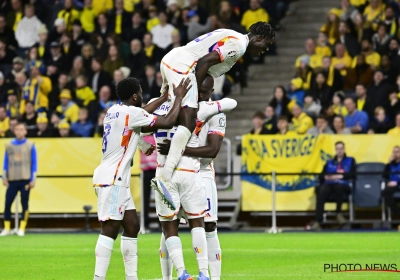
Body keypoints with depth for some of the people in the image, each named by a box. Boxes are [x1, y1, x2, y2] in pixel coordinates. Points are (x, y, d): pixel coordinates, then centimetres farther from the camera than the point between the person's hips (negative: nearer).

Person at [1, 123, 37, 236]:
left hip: (25, 180, -2)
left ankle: (22, 228, 3)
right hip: (12, 180, 2)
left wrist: (33, 179, -3)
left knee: (24, 204, -2)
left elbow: (34, 163, 3)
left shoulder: (30, 145, 4)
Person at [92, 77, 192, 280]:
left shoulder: (114, 111, 13)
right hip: (111, 179, -10)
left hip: (116, 180, 10)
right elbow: (168, 122, -12)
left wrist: (165, 97, 41)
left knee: (132, 226, 11)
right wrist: (179, 97, 1)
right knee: (110, 229, -12)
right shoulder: (131, 113, -13)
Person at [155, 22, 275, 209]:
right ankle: (165, 177, -29)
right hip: (181, 65, -11)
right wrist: (195, 92, -12)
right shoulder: (238, 44, -9)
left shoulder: (232, 38, 22)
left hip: (170, 60, 11)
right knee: (188, 122, -18)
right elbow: (205, 61, -17)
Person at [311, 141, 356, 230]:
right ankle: (317, 221, -46)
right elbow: (321, 175, 17)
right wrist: (325, 177, -7)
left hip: (343, 185, -2)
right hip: (329, 184, 2)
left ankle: (338, 213, -22)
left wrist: (341, 176, -9)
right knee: (321, 192, -36)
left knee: (338, 186, -43)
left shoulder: (350, 160, 22)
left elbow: (353, 174, 6)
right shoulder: (329, 163, 29)